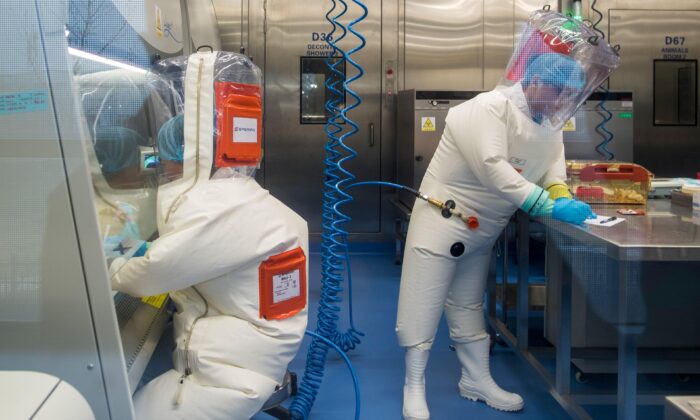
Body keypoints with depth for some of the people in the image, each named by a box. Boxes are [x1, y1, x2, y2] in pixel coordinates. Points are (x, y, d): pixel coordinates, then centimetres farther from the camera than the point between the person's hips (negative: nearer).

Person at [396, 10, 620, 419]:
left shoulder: (550, 120, 4)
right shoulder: (490, 108, -25)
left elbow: (552, 163, 9)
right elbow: (493, 168, -34)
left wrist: (562, 196, -14)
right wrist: (550, 206, -35)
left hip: (484, 228, 8)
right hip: (444, 218, -8)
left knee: (469, 305, 20)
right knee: (425, 303, -1)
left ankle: (477, 380, 31)